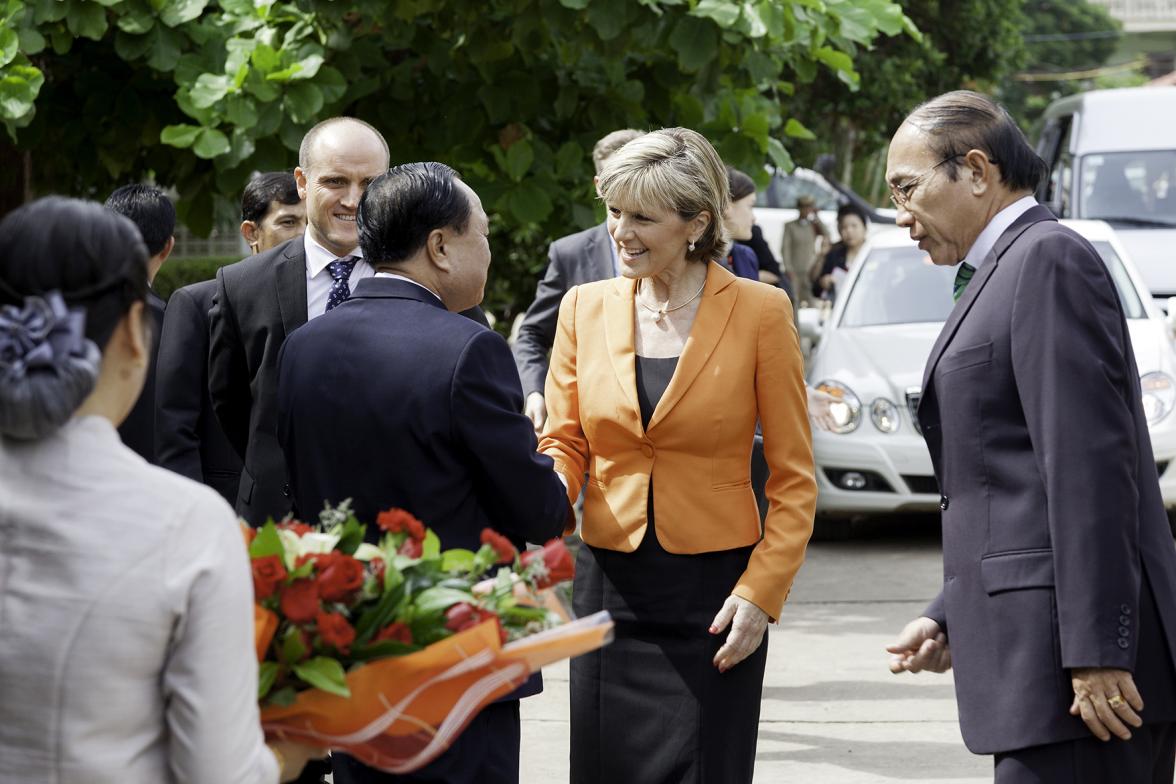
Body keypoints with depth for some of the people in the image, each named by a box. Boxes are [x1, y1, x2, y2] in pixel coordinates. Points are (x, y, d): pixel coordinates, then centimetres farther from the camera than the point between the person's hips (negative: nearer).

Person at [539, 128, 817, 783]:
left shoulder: (759, 311, -5)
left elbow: (794, 479, -3)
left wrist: (762, 593, -11)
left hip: (714, 593, -3)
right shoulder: (586, 307, 6)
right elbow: (564, 445, 9)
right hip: (611, 585, 3)